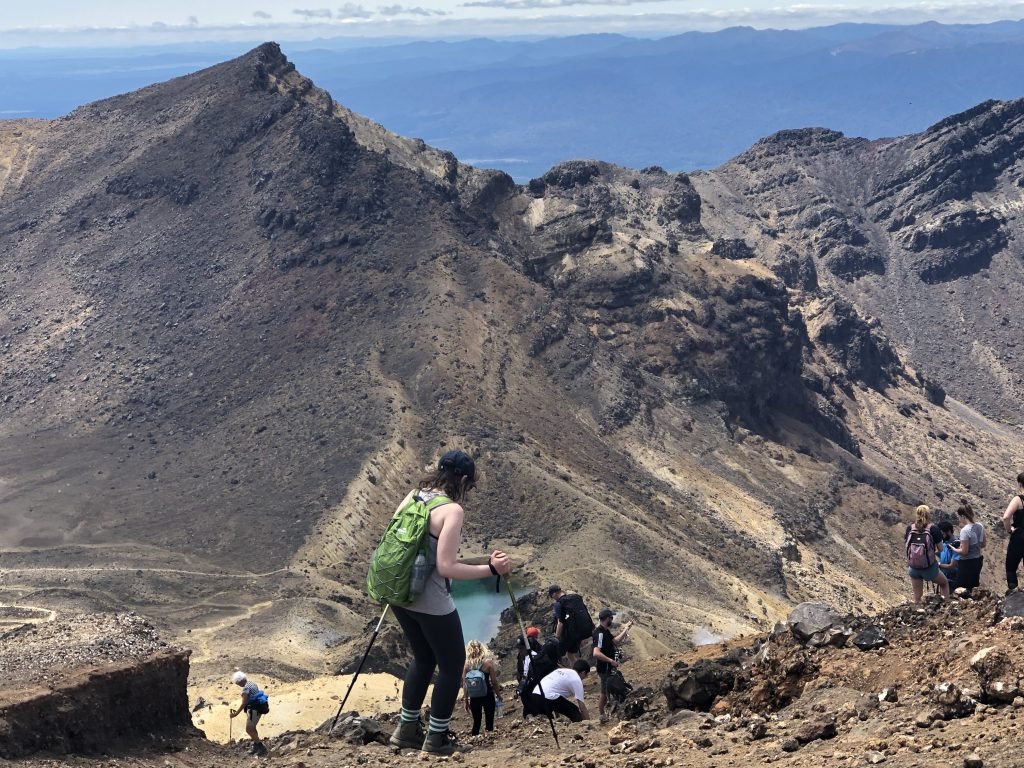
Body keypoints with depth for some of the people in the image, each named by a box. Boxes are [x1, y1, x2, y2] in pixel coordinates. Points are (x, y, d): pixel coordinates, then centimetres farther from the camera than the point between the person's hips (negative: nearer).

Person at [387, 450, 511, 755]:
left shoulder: (413, 496, 2)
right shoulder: (452, 510, -19)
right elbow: (446, 567, -23)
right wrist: (490, 569, -21)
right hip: (431, 603, -8)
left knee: (424, 658, 26)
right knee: (452, 665, 12)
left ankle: (406, 729, 30)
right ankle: (436, 738, 16)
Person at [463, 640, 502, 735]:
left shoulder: (466, 665, -2)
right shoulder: (488, 662, -8)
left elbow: (465, 684, 0)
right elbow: (494, 681, -4)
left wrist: (466, 701, 9)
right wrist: (498, 695, 11)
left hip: (474, 697, 2)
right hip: (487, 695, -2)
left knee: (476, 722, 14)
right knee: (489, 721, 6)